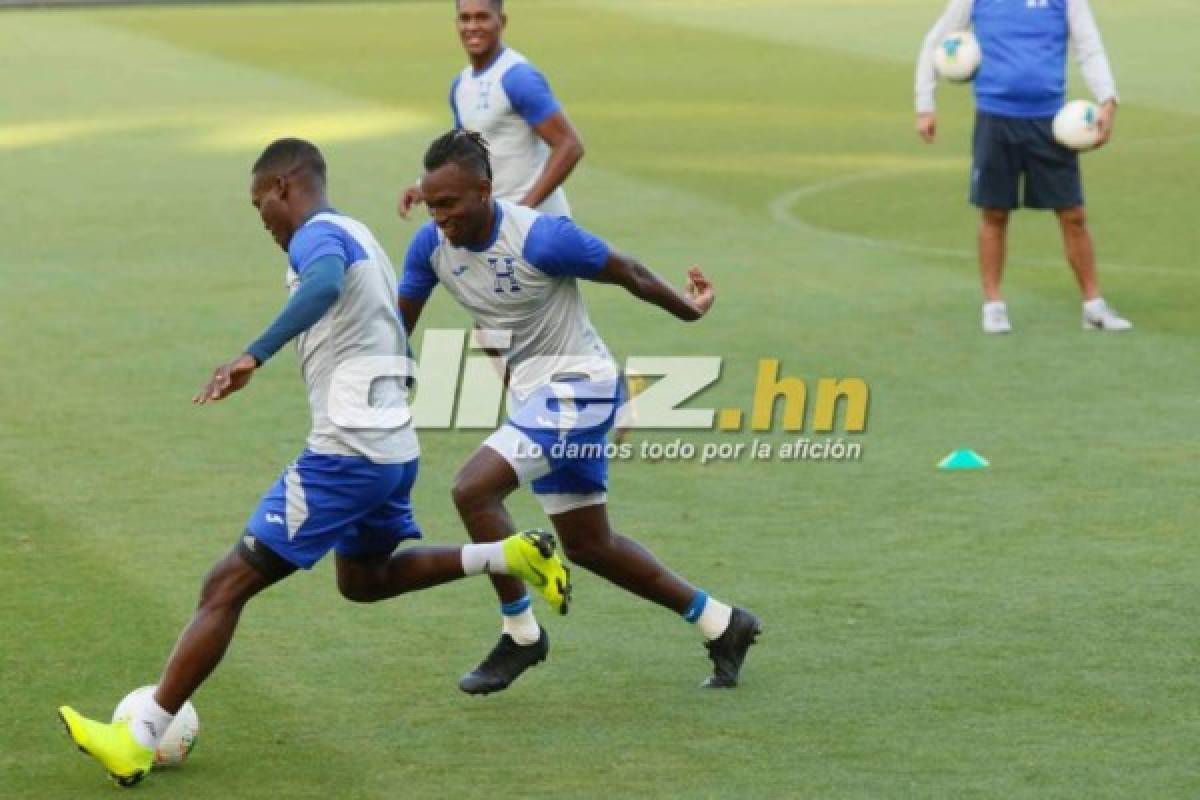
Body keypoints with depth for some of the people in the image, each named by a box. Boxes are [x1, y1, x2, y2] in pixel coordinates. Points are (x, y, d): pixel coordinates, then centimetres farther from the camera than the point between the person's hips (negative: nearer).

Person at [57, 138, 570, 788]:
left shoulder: (317, 237, -11)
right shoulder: (359, 236, 19)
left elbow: (326, 284, -36)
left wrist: (253, 356, -43)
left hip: (344, 455, -9)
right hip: (396, 447, 9)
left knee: (226, 587, -7)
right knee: (363, 580, 33)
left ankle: (135, 742, -9)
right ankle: (511, 556, 19)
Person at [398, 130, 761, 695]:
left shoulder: (541, 238, -25)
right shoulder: (431, 245, -6)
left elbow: (627, 273, -10)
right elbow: (401, 319, 7)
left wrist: (688, 310, 6)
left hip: (577, 387, -8)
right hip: (530, 392, 8)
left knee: (473, 491, -22)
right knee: (588, 546, 15)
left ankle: (521, 634, -6)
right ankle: (721, 625, 28)